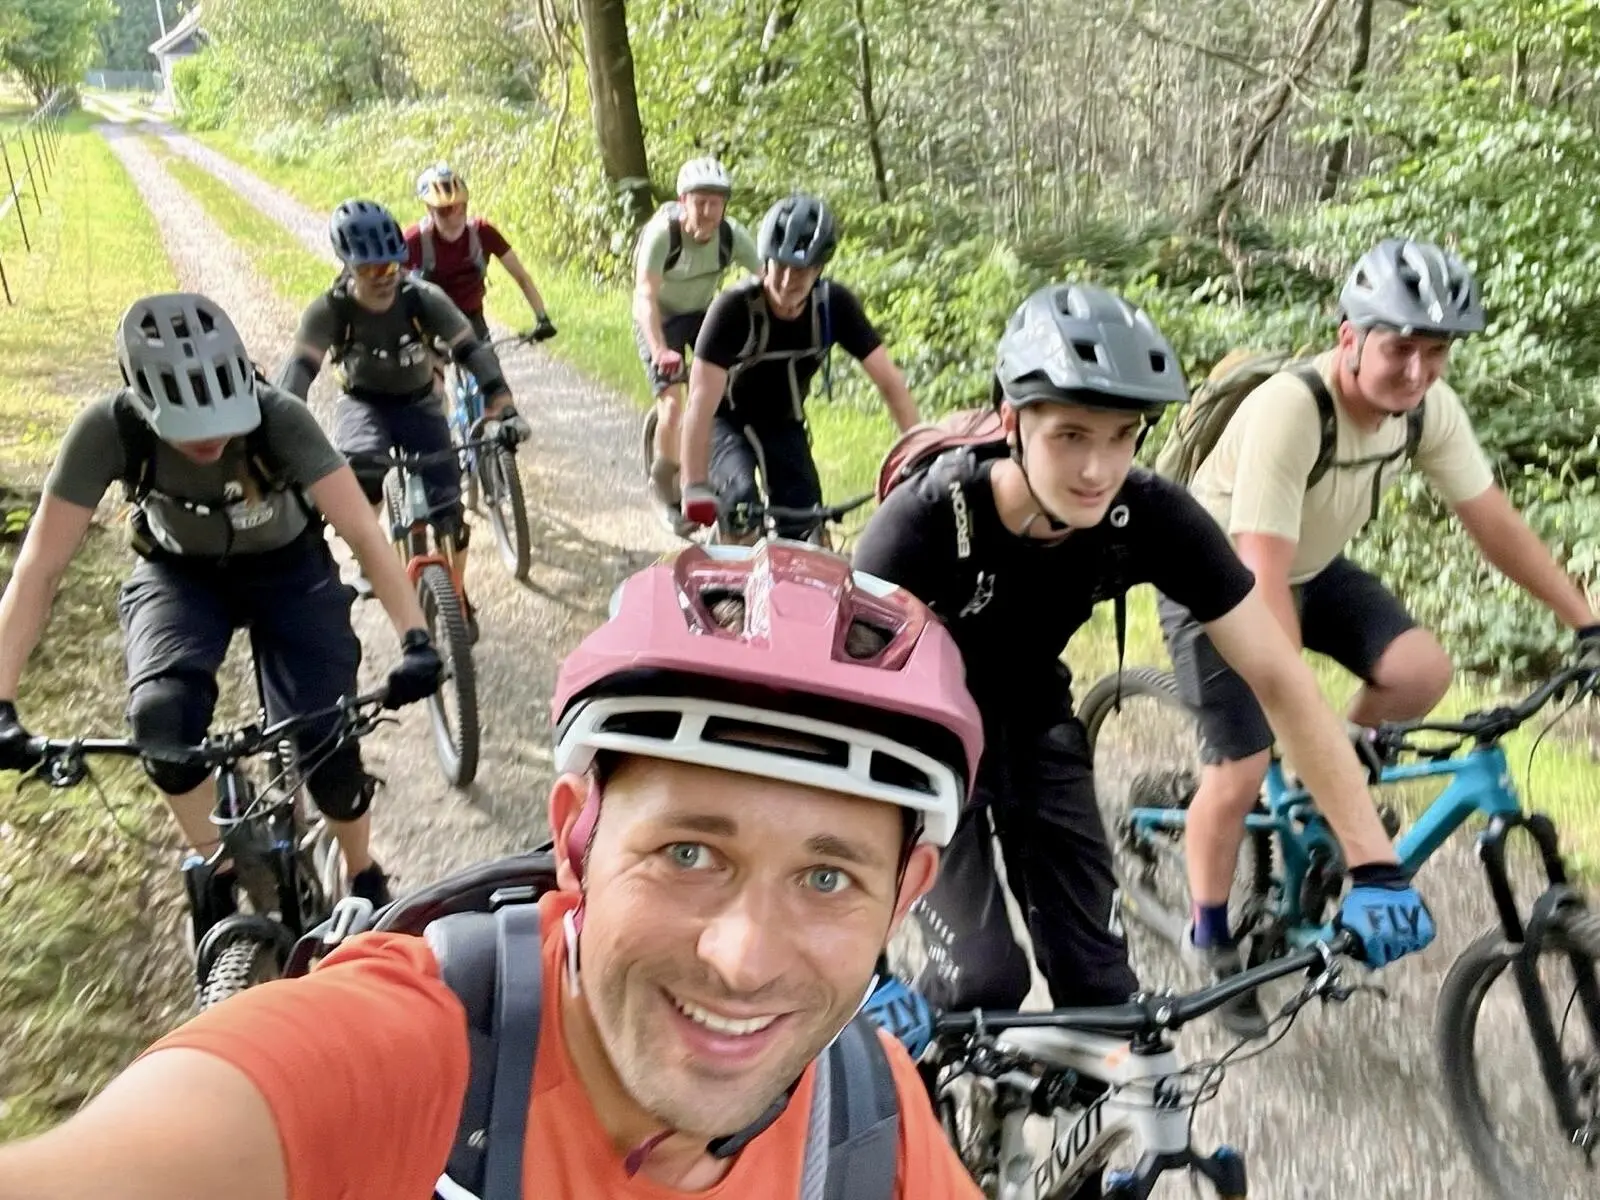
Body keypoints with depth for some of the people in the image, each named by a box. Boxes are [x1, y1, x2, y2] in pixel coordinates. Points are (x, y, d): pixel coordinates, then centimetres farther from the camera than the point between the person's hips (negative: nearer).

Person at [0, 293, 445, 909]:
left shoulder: (278, 418, -33)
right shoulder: (109, 429, -29)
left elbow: (363, 532, -37)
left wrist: (414, 638, -50)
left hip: (287, 569, -1)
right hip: (178, 574, 1)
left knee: (324, 739, -16)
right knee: (163, 714, -29)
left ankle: (364, 877, 16)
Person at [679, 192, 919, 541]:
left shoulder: (834, 305, -22)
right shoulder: (735, 307, -31)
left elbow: (890, 381, -21)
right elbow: (702, 401, -37)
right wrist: (695, 489, -45)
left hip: (784, 425, 3)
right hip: (727, 421, -3)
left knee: (805, 531, -6)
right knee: (740, 503, -29)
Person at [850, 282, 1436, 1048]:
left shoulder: (1152, 518, -25)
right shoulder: (925, 523, -35)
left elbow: (1280, 680, -19)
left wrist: (1375, 866, -24)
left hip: (1031, 723, 3)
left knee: (1099, 985, -2)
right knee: (983, 980, -16)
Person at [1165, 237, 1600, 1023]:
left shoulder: (1430, 408, -15)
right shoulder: (1288, 409, -35)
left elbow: (1494, 522, -5)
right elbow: (1263, 579, -38)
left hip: (1314, 568, 6)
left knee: (1422, 672, -16)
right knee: (1241, 775, -10)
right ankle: (1210, 940, 14)